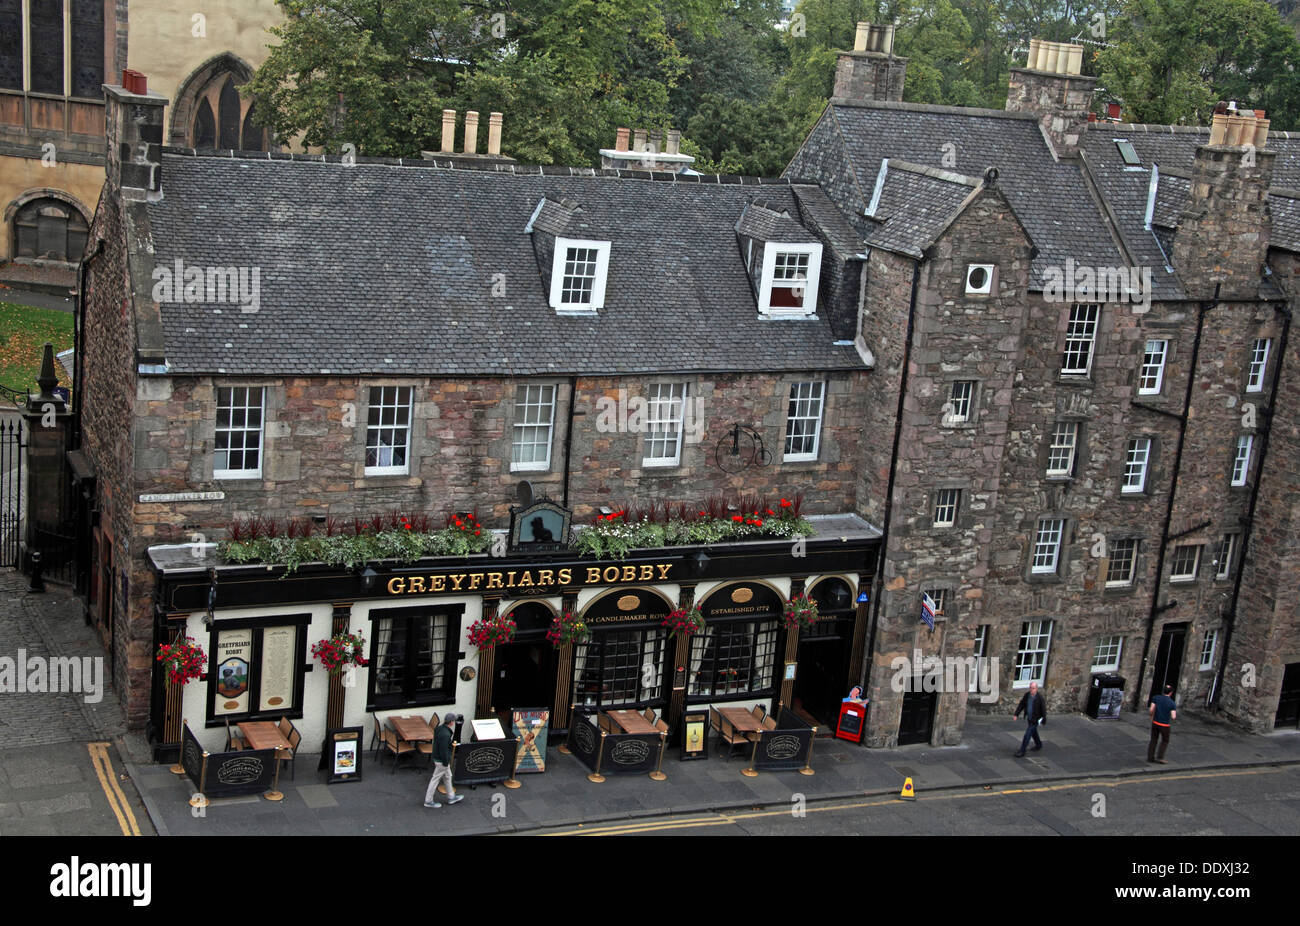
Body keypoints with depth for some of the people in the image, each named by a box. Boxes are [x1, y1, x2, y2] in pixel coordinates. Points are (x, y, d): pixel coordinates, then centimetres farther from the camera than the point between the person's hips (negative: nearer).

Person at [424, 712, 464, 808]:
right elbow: (444, 751, -28)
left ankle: (451, 797, 37)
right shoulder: (445, 734, -32)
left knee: (447, 777, 22)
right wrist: (446, 764, -17)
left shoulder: (440, 728, -2)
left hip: (437, 756, 10)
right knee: (435, 779, 5)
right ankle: (428, 801, 18)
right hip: (441, 761, -10)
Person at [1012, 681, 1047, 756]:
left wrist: (1044, 720, -13)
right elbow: (1021, 704, 0)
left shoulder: (1040, 697, -22)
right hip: (1029, 718, 6)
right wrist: (1016, 714, -5)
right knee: (1033, 732, 25)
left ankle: (1022, 751, 0)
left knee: (1028, 734, -7)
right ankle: (1038, 744, 49)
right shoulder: (1027, 695, -7)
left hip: (1035, 719, -6)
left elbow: (1043, 708, -16)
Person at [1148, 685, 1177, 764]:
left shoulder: (1156, 698, -5)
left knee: (1153, 740, 14)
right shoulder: (1172, 703, -12)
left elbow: (1151, 710, -9)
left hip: (1155, 722, 3)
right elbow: (1173, 717, -16)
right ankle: (1160, 757, 5)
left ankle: (1150, 757, 15)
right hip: (1165, 725, -3)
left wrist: (1151, 717, 11)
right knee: (1165, 741, 15)